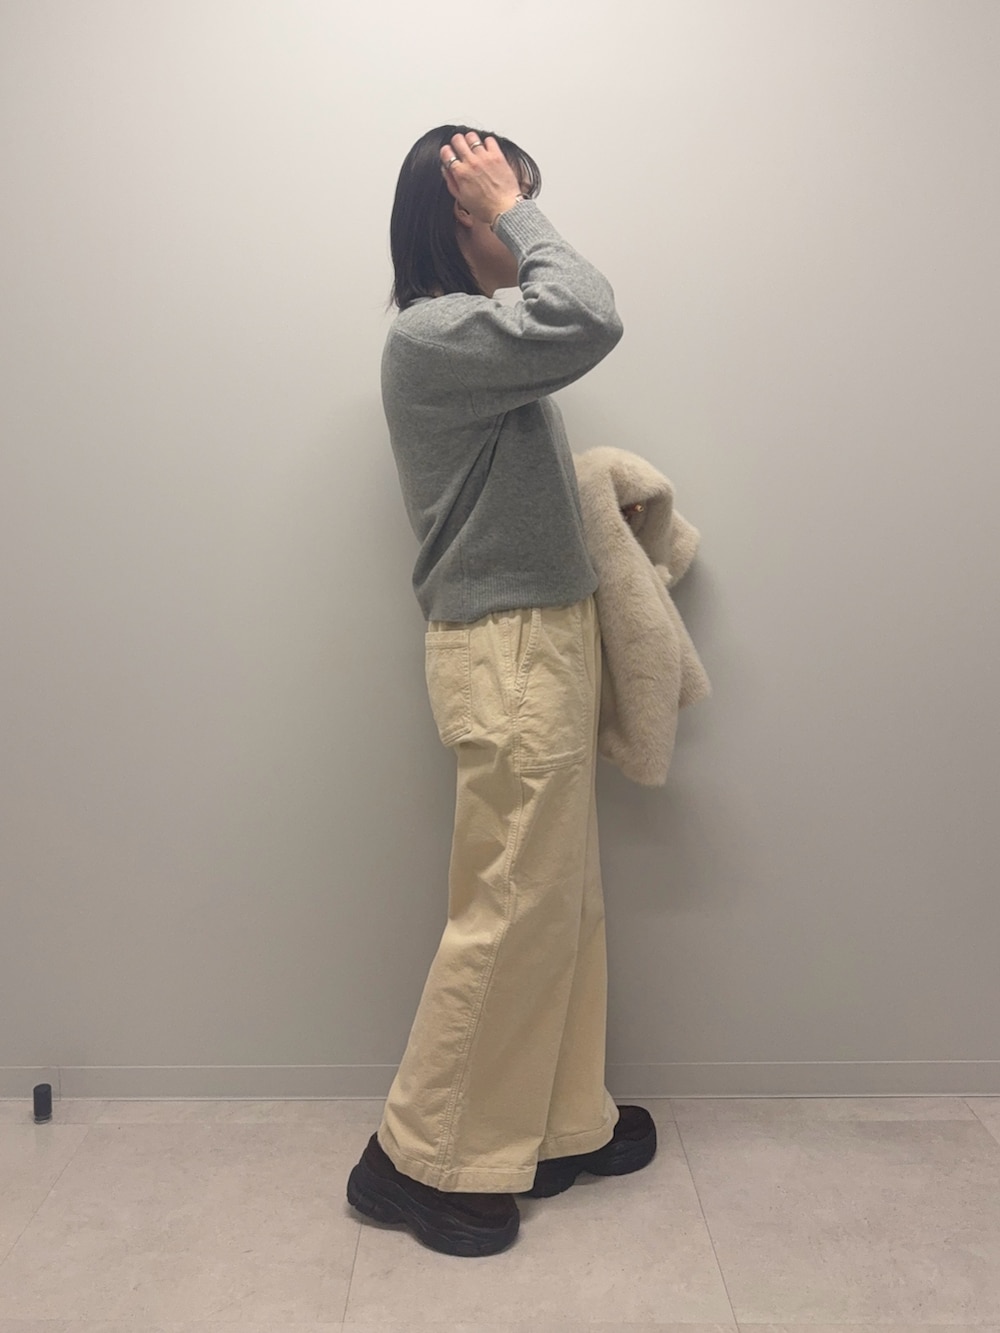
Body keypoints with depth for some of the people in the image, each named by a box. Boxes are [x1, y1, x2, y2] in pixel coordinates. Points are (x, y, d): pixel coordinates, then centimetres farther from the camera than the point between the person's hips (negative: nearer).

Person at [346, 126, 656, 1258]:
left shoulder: (468, 335, 16)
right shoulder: (431, 334, -14)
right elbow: (589, 318, -26)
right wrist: (513, 210, -13)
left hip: (539, 639, 10)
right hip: (507, 654, -10)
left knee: (562, 905, 16)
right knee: (512, 916, -1)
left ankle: (564, 1126, 32)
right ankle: (415, 1157, 16)